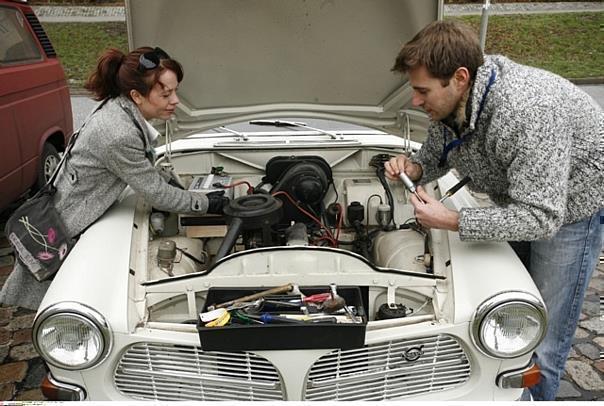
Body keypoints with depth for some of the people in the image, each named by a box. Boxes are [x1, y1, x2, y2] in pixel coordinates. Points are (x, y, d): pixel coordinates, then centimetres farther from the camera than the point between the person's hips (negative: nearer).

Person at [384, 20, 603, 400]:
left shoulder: (528, 113, -40)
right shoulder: (450, 103, -15)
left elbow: (541, 217, -37)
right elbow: (436, 155, 5)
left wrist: (453, 222, -36)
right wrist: (413, 168, -18)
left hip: (572, 203, -7)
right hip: (518, 195, 7)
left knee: (541, 344, -1)